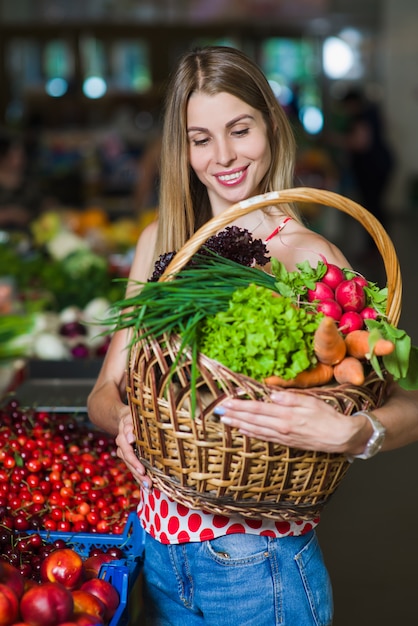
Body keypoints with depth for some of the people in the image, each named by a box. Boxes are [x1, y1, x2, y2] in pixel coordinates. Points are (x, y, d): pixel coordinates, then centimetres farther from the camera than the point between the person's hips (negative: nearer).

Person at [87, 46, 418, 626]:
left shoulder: (306, 256, -13)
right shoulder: (161, 242, 2)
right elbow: (105, 390, 3)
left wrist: (348, 432, -39)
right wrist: (122, 417, -19)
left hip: (258, 569, -4)